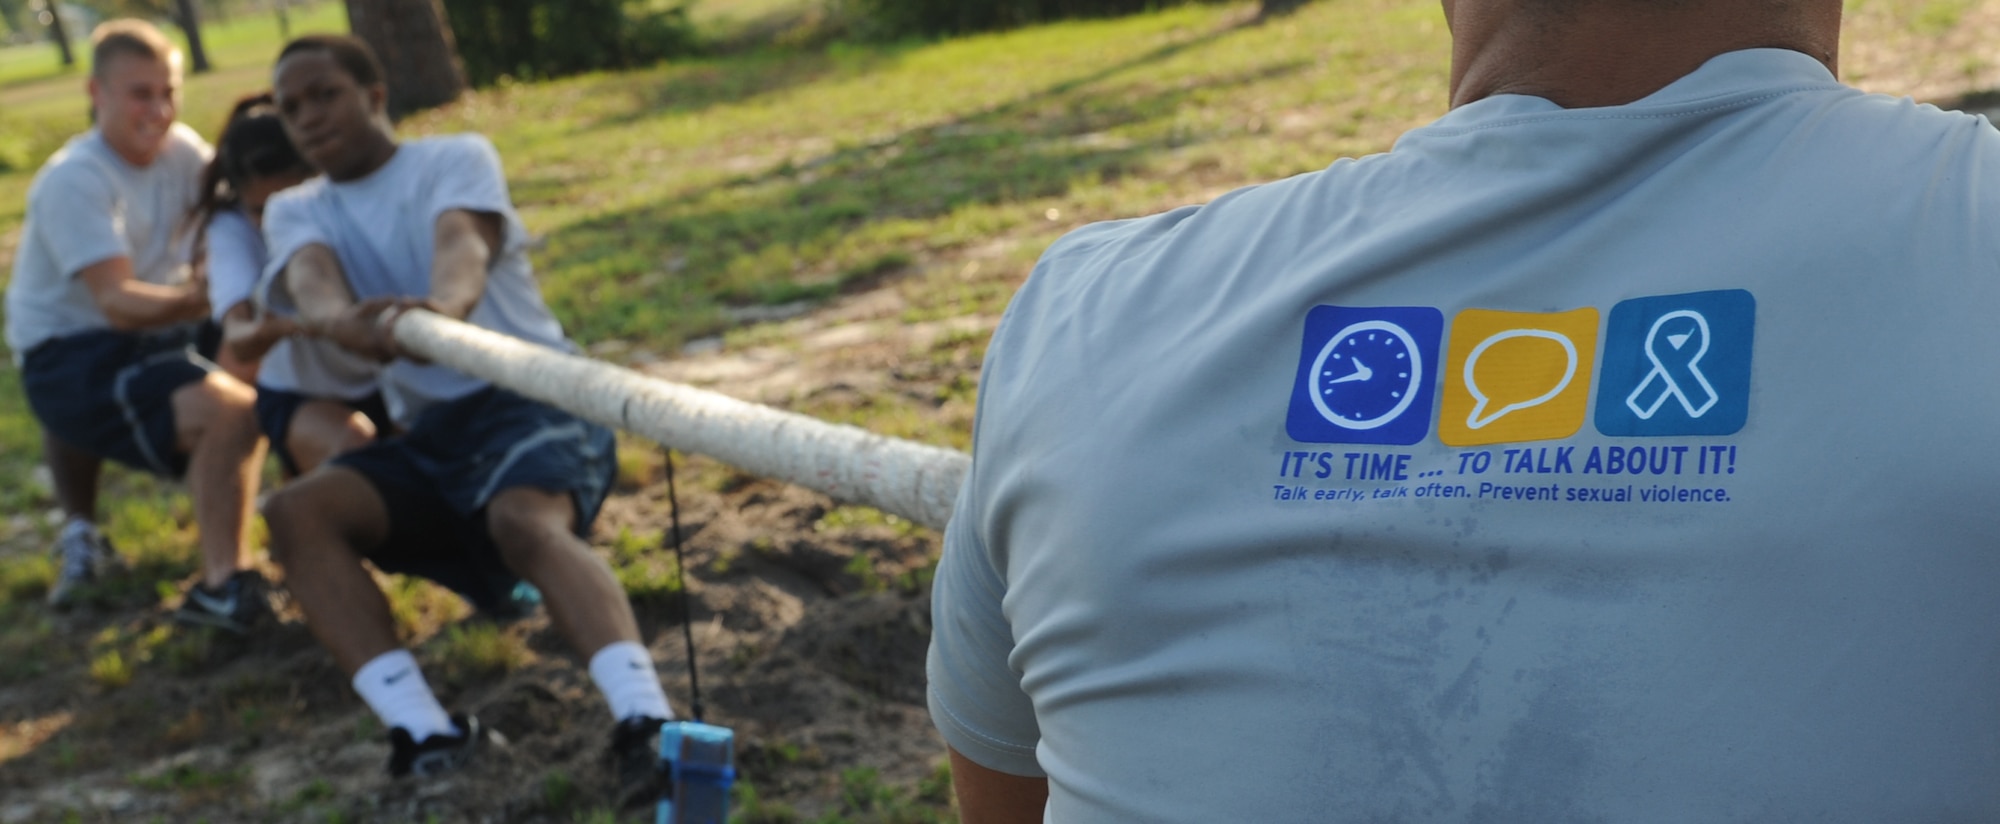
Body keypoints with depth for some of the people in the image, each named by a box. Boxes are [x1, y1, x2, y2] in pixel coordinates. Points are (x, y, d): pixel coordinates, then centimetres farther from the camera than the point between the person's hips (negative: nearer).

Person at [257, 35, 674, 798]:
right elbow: (311, 281, -12)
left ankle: (644, 723, -55)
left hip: (534, 400, -4)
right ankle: (422, 731, -34)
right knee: (293, 513, -22)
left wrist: (442, 305, -46)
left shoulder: (457, 156, 4)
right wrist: (347, 321, -39)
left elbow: (463, 243, -20)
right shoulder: (294, 211, 13)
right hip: (428, 435, 5)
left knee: (526, 520, -36)